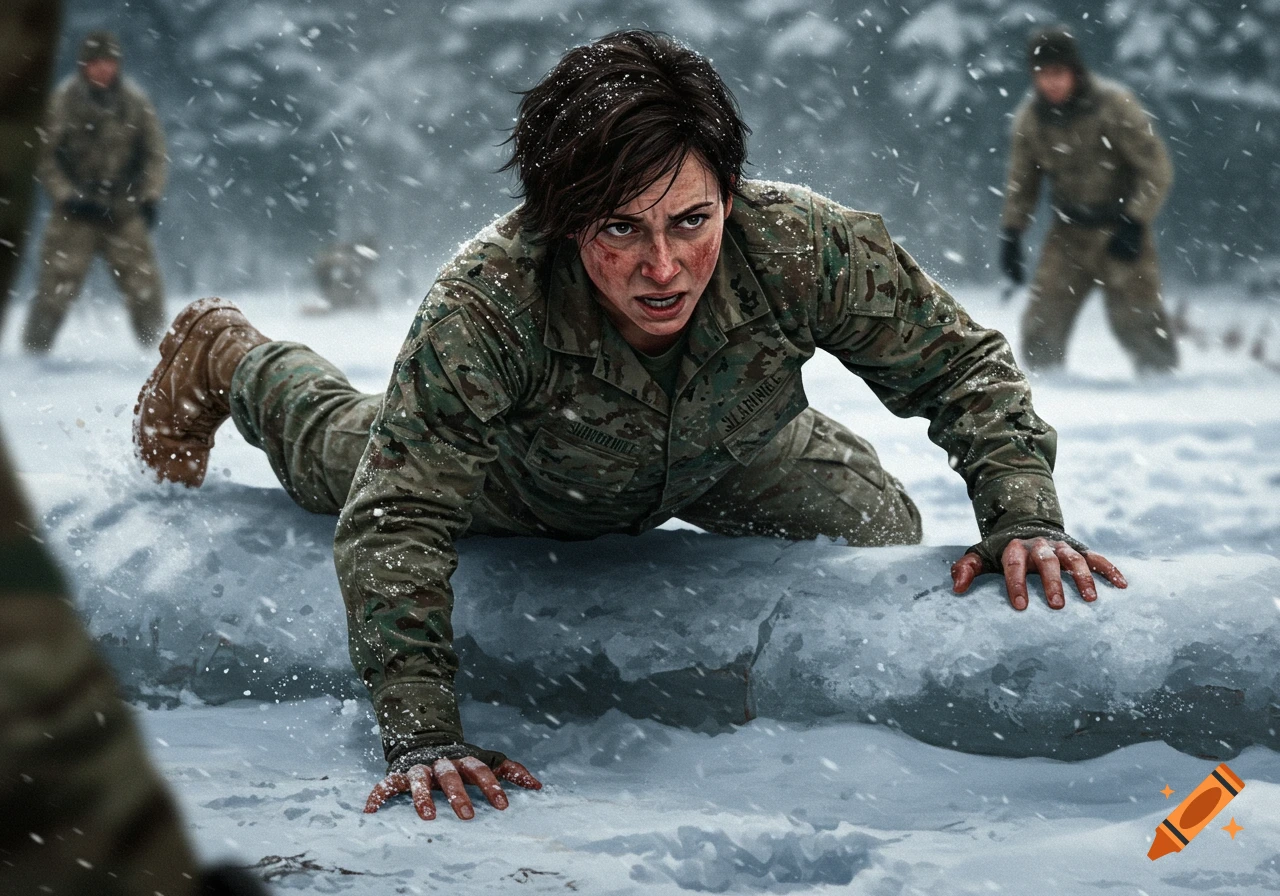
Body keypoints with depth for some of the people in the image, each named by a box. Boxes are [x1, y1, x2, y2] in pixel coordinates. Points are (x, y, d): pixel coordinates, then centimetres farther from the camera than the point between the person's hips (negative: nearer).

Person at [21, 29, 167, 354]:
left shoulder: (134, 100, 0)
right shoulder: (64, 100, -8)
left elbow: (154, 151, 9)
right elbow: (46, 156, -2)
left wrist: (150, 196, -2)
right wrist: (66, 195, -13)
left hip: (123, 212, 2)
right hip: (76, 209, -2)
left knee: (144, 285, -3)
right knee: (58, 286, -9)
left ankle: (154, 347, 13)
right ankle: (34, 349, 3)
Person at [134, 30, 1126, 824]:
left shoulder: (803, 248, -43)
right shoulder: (487, 308, -50)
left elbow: (963, 365, -27)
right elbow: (399, 520, -44)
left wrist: (1023, 515, -41)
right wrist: (424, 735, -51)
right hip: (529, 481, -1)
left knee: (881, 536, 10)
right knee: (347, 460, 25)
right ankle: (226, 360, 58)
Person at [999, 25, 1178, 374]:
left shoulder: (1114, 105, -16)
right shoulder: (1029, 118, -3)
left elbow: (1156, 168, -12)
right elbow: (1021, 180, 12)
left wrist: (1134, 223, -19)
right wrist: (1011, 232, 3)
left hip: (1121, 229, -4)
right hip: (1068, 232, 4)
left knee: (1136, 317, -10)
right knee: (1042, 321, -3)